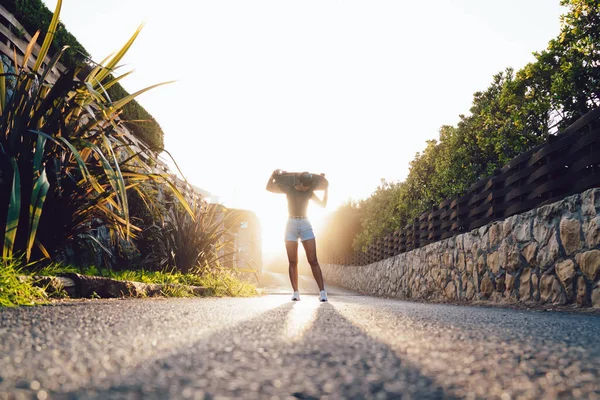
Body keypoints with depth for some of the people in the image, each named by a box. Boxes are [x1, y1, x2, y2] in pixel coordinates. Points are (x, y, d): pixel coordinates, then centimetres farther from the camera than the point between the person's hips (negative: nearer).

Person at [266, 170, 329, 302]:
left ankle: (322, 291, -13)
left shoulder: (309, 192, 6)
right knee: (293, 262, -3)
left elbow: (323, 204, 10)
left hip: (305, 225, 0)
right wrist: (273, 175, -12)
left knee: (313, 261, -8)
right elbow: (269, 187, 4)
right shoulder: (288, 188, 2)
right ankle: (295, 292, -3)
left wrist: (326, 188, 4)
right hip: (291, 224, 0)